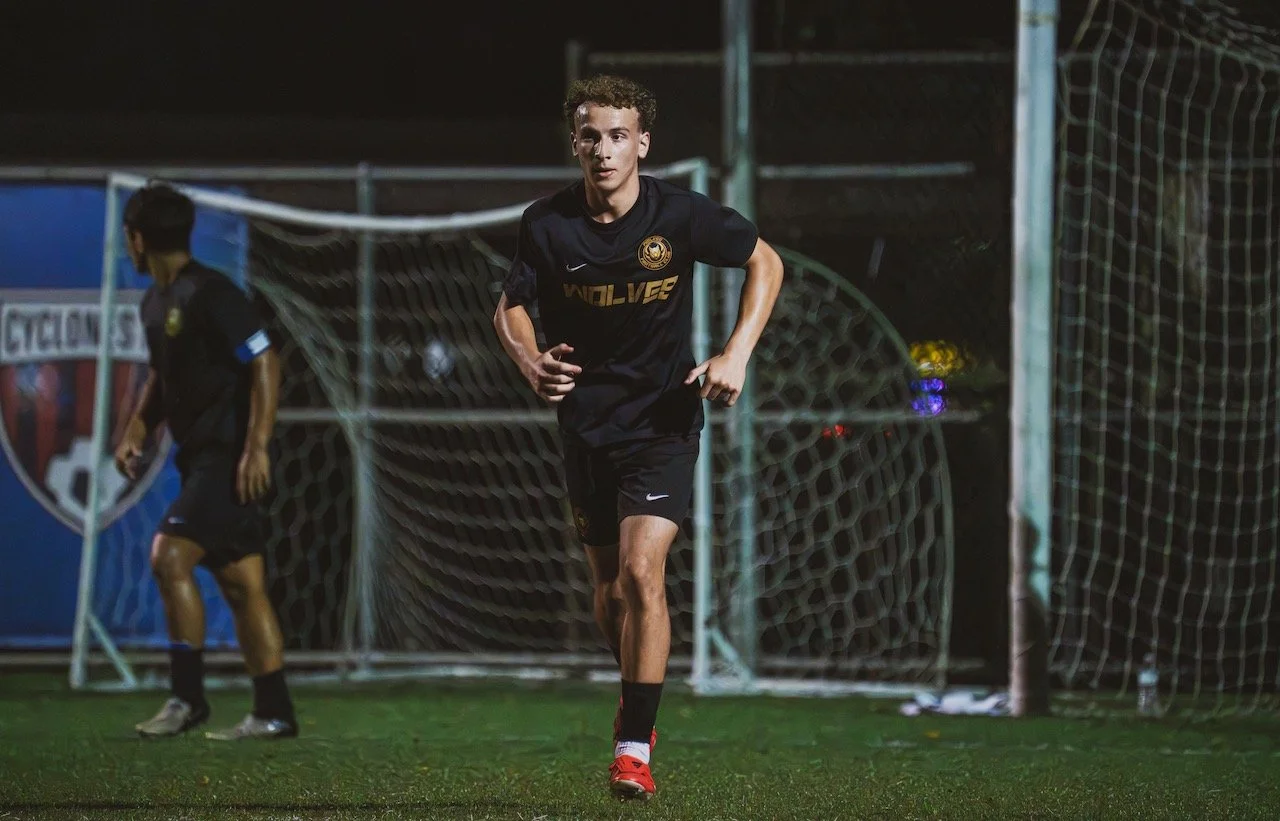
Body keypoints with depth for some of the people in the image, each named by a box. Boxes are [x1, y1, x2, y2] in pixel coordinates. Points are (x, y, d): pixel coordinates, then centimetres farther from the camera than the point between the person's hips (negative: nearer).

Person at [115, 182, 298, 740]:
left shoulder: (210, 295, -15)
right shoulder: (156, 302, 14)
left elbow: (265, 365, -18)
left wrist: (256, 447, -23)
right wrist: (136, 432, 13)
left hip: (231, 458, -10)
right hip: (201, 457, 10)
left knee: (169, 554, -18)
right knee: (241, 585, 9)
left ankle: (187, 696, -15)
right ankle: (273, 713, 10)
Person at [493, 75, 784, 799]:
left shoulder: (680, 215, -12)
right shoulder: (548, 225, -7)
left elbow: (766, 262, 2)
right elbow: (511, 306, 6)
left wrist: (736, 355, -10)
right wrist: (529, 360, -16)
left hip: (665, 420, -3)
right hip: (588, 423, 3)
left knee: (641, 575, -17)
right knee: (610, 589, 9)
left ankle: (634, 746, -12)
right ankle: (639, 700, 38)